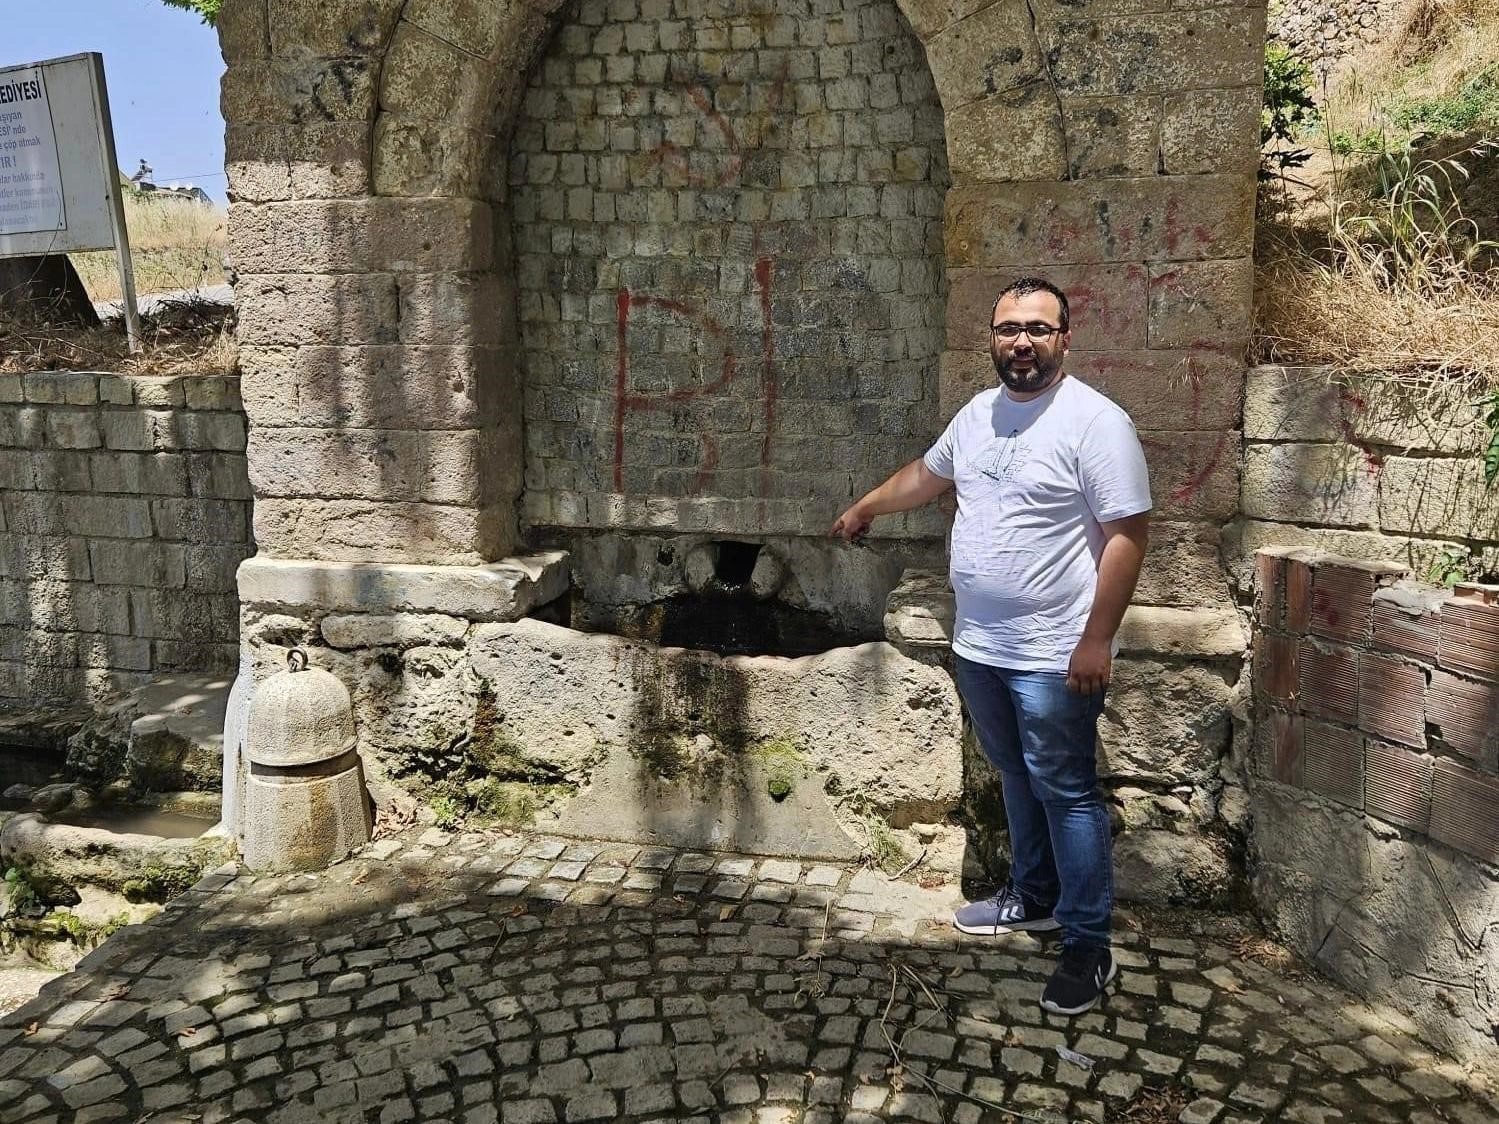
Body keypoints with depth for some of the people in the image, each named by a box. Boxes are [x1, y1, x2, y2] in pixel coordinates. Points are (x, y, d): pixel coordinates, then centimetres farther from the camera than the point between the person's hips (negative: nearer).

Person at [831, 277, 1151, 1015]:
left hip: (1053, 656, -7)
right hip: (979, 647, 7)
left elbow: (1127, 535, -18)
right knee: (1017, 779, 20)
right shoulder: (978, 413, 8)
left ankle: (1087, 947, 13)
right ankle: (1034, 895, 38)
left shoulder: (1095, 422, -16)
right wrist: (865, 508, 39)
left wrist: (1097, 640, -21)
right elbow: (929, 473, 26)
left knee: (1065, 793, 1)